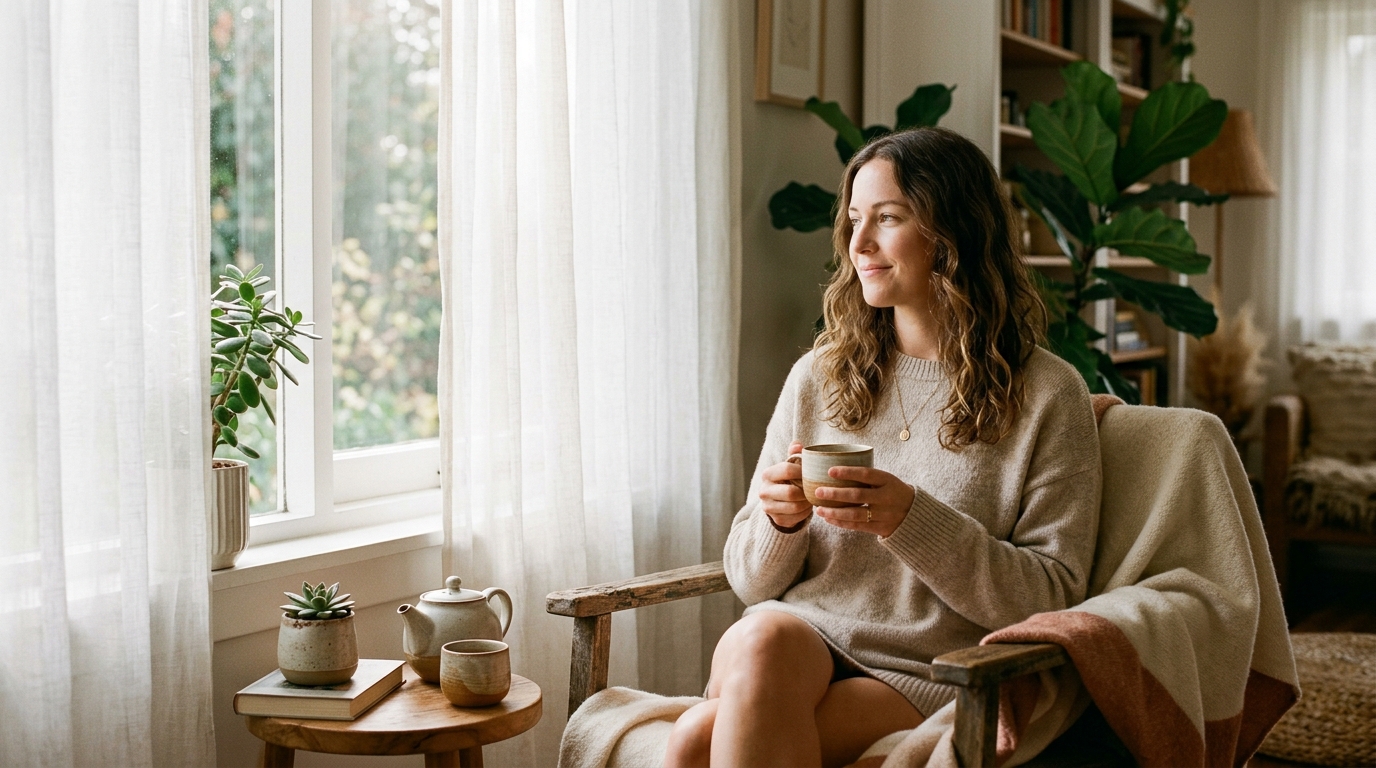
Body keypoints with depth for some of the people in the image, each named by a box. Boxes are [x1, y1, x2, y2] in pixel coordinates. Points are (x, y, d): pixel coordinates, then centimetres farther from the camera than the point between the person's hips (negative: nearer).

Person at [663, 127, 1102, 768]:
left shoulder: (1046, 395, 1)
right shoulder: (818, 376, 11)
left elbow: (1051, 596, -4)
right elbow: (751, 581, 13)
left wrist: (913, 522, -17)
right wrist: (778, 521, -10)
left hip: (923, 680, -4)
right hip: (799, 646, 4)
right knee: (765, 637, -33)